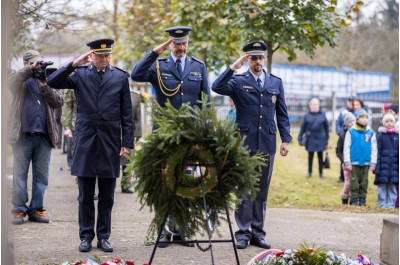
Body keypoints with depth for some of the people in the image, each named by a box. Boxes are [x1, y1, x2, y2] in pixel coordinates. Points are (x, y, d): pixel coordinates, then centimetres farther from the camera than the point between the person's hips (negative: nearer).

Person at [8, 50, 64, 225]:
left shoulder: (47, 80, 16)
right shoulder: (21, 80, 9)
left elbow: (59, 101, 4)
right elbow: (14, 81, -16)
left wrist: (45, 86, -8)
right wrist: (31, 68, -16)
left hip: (44, 136, 3)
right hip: (23, 135, -3)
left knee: (41, 176, 4)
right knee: (20, 174, 0)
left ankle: (36, 210, 11)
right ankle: (19, 210, 3)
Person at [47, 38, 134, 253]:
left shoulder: (120, 77, 5)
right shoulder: (79, 74, 4)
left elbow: (126, 114, 5)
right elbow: (52, 82, -7)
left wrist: (127, 143, -1)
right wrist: (74, 65, -13)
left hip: (110, 143, 0)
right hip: (85, 141, 0)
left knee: (107, 196, 5)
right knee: (85, 195, 4)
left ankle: (103, 237, 14)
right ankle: (86, 236, 12)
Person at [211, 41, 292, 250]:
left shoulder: (276, 83, 11)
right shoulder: (238, 81, 1)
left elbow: (282, 114, 13)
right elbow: (217, 87, -18)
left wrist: (286, 139, 6)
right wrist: (233, 67, -20)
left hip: (267, 145, 3)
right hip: (244, 144, -3)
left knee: (262, 191, 7)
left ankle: (258, 233, 14)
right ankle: (243, 233, 6)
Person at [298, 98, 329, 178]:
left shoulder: (322, 115, -1)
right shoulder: (307, 115, -2)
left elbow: (326, 126, 5)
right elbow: (303, 127, 1)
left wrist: (326, 138, 5)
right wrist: (300, 138, 0)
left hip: (320, 139, 0)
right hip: (310, 139, 0)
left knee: (320, 156, 7)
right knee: (310, 156, 10)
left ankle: (320, 173, 17)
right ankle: (309, 172, 22)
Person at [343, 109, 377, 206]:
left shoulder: (371, 133, 4)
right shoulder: (351, 132, -1)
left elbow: (374, 149, 8)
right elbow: (346, 148, 1)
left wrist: (373, 164, 3)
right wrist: (347, 163, -3)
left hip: (366, 163, 2)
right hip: (354, 163, -2)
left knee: (364, 183, 6)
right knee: (354, 182, 0)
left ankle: (362, 200, 13)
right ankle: (354, 200, 7)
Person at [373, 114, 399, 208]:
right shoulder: (380, 135, 1)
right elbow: (377, 152, -2)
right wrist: (377, 166, -9)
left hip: (394, 165, 2)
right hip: (383, 166, -2)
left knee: (393, 186, 3)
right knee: (382, 186, -2)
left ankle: (391, 204, 9)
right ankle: (382, 204, 4)